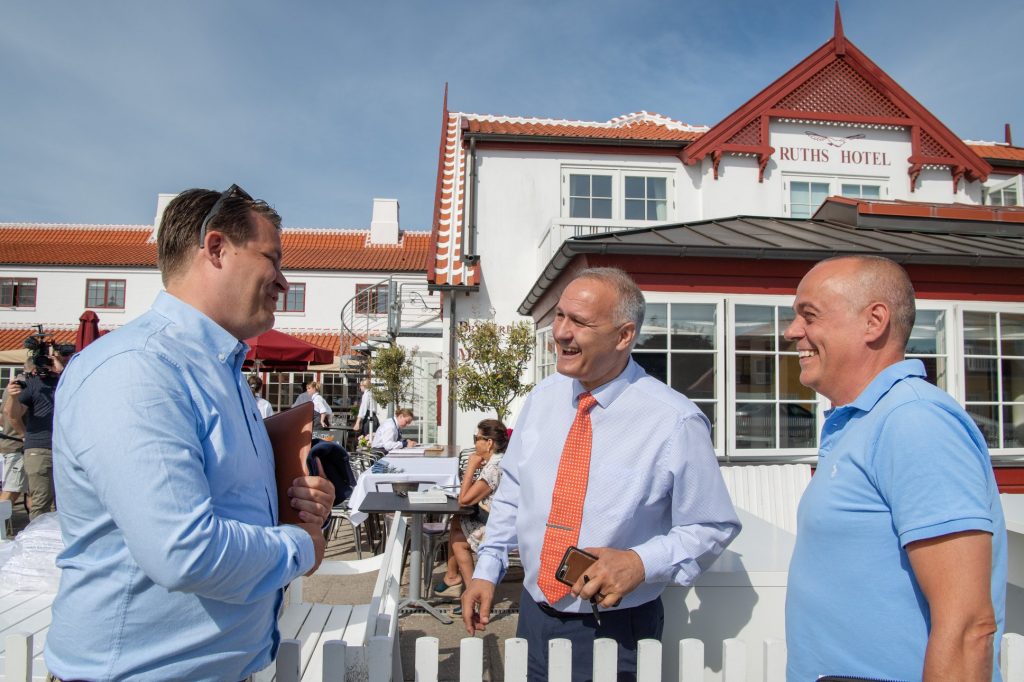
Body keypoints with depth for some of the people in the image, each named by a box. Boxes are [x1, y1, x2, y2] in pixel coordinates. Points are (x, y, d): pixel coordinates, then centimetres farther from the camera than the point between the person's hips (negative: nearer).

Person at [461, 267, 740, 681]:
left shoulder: (675, 422, -19)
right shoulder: (542, 399, -3)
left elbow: (713, 527, -10)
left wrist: (640, 563, -24)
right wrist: (486, 569, 4)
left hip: (615, 630, -4)